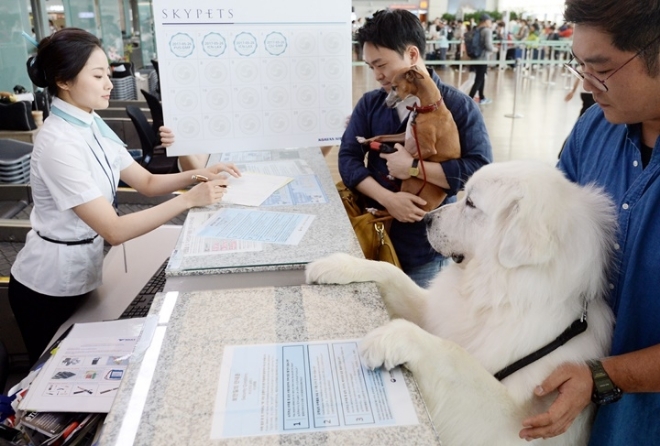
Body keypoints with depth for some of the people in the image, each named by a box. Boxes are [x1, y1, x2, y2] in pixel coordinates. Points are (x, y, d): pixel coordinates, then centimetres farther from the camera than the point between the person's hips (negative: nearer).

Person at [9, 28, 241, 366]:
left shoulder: (92, 125, -1)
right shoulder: (58, 143, -28)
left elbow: (146, 182, 2)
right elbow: (114, 231, -30)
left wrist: (197, 175, -14)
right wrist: (189, 200, -34)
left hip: (80, 274, 8)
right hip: (49, 287, -7)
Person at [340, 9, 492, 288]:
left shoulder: (458, 106, -9)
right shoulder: (370, 103, 4)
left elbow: (481, 171, -16)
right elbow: (348, 158, -2)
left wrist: (414, 167, -20)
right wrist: (387, 198, -17)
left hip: (427, 245, -3)